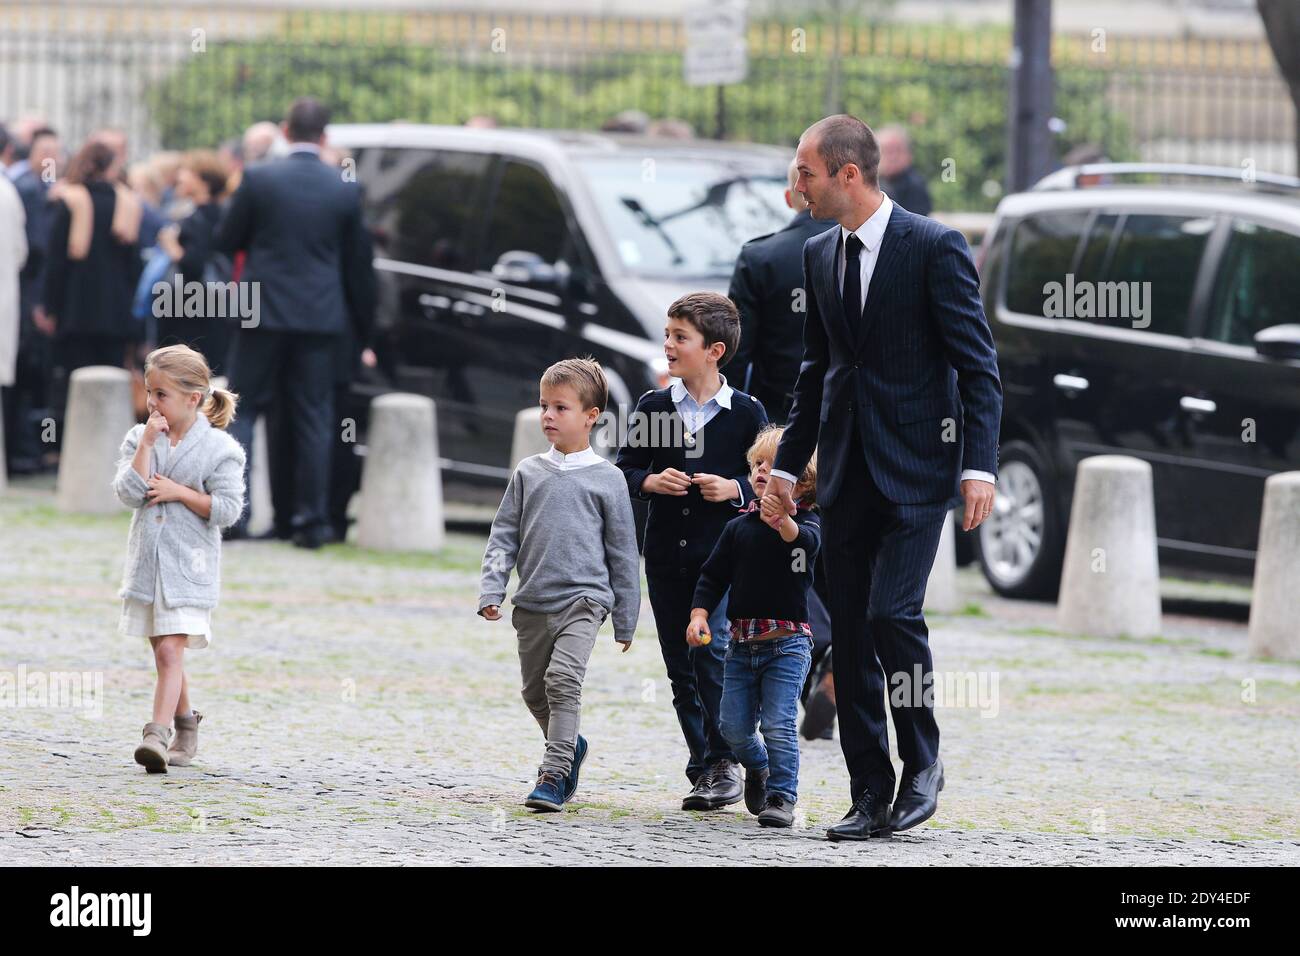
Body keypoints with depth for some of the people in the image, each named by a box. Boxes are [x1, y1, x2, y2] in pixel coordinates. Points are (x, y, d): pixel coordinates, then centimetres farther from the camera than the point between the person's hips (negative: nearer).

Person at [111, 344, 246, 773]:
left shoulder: (218, 448, -7)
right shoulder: (139, 437, 4)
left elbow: (227, 508, -11)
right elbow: (128, 491, -9)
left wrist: (179, 492, -15)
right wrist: (148, 442, -15)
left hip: (189, 565, -5)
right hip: (146, 561, 5)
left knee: (170, 650, -16)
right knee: (164, 653, 16)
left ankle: (157, 735, -23)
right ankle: (186, 725, 34)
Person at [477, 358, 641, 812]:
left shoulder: (606, 479, 0)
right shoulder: (528, 473, 8)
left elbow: (623, 552, 4)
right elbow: (504, 536, 10)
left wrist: (625, 620, 5)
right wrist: (491, 591, -2)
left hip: (583, 599, -4)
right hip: (532, 603, 5)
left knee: (563, 679, -21)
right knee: (536, 691, 12)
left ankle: (553, 775, -20)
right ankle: (570, 745, 38)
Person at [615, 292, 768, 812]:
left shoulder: (746, 412, -2)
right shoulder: (653, 407, 5)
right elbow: (623, 470, 10)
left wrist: (735, 489, -15)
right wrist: (650, 481, -10)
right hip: (666, 554, 4)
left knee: (711, 651, -16)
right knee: (680, 667, 6)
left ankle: (724, 764, -7)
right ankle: (702, 766, 13)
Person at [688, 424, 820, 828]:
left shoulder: (805, 521, -4)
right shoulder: (739, 526, 8)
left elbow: (808, 540, -28)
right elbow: (714, 575, 12)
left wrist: (783, 522, -49)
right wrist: (699, 614, -3)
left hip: (788, 641, -5)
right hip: (743, 641, 5)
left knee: (779, 724, -11)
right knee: (734, 726, 6)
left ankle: (782, 796, -1)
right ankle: (758, 766, 35)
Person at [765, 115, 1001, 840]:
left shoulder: (935, 248, -9)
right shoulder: (820, 257, 11)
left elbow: (978, 364, -9)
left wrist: (980, 465, -16)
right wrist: (789, 463, 18)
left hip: (915, 468, -6)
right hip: (847, 474, 6)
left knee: (893, 614, -17)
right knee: (850, 635, 3)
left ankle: (923, 761, 3)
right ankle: (872, 797, 9)